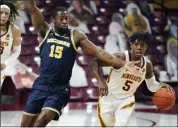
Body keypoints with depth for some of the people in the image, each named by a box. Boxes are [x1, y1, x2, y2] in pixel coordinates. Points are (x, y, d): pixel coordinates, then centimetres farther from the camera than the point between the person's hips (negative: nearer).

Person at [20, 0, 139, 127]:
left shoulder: (76, 36, 3)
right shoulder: (45, 32, 4)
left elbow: (98, 51, -2)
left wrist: (123, 63, -10)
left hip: (60, 89, -2)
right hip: (41, 85, 2)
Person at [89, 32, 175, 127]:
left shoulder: (147, 65, -7)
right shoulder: (120, 58, -23)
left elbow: (151, 85, 11)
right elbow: (93, 63, -27)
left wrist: (162, 85, -11)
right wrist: (100, 81, -42)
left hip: (126, 99, 3)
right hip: (108, 98, -2)